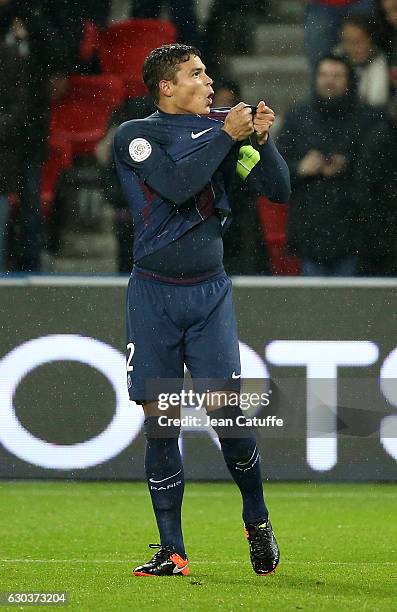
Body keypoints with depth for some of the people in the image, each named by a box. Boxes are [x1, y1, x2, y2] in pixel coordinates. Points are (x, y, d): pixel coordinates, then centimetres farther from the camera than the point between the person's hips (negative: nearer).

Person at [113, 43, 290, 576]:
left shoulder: (221, 128, 8)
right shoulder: (135, 136, -1)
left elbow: (280, 191, 4)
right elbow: (177, 184, -19)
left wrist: (260, 140, -11)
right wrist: (226, 135, -15)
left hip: (209, 292, 1)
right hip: (153, 293, -1)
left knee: (224, 407, -11)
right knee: (159, 420, -1)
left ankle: (257, 518, 12)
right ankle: (172, 552, 5)